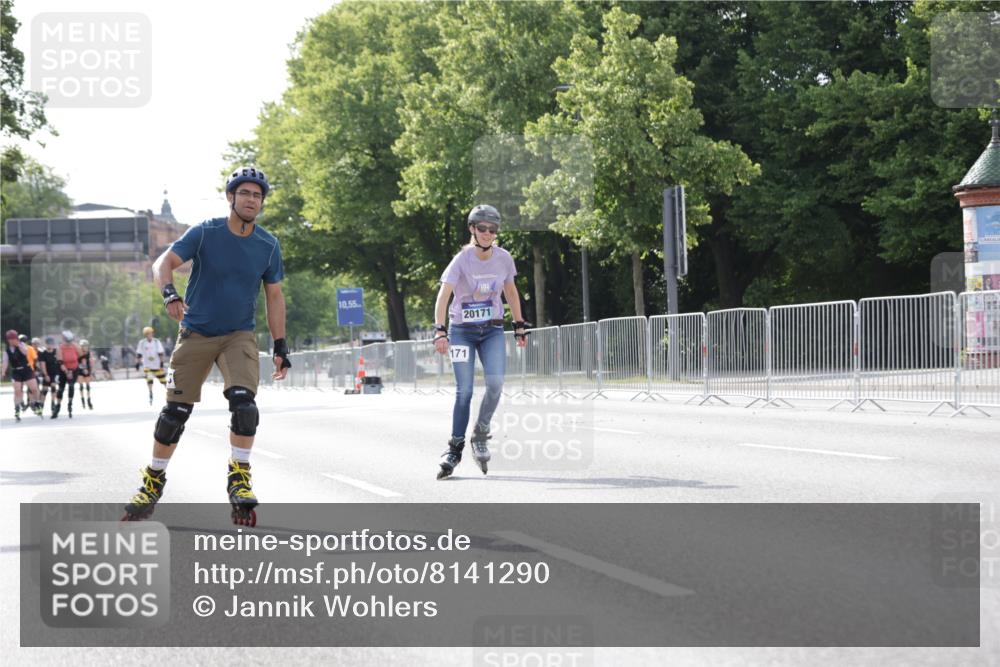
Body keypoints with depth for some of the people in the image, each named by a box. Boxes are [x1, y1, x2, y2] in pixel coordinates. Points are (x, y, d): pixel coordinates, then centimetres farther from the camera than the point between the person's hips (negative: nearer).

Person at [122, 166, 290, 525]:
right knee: (176, 409, 0)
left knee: (243, 399, -23)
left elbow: (274, 297, 6)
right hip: (196, 333, -1)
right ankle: (154, 479, 18)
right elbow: (164, 262, -15)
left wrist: (280, 347, 3)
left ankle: (239, 477, -11)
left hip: (239, 335, 1)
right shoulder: (205, 233, -10)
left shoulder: (268, 246, -1)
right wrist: (170, 294, -36)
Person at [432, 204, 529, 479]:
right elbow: (443, 296, -24)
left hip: (492, 331, 2)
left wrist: (519, 326, 15)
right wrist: (440, 331, -36)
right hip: (462, 330, -2)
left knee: (495, 383, -17)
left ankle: (480, 434, 5)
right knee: (464, 391, -6)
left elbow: (511, 291, 14)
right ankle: (455, 447, 6)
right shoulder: (462, 260, -14)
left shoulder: (504, 258, -3)